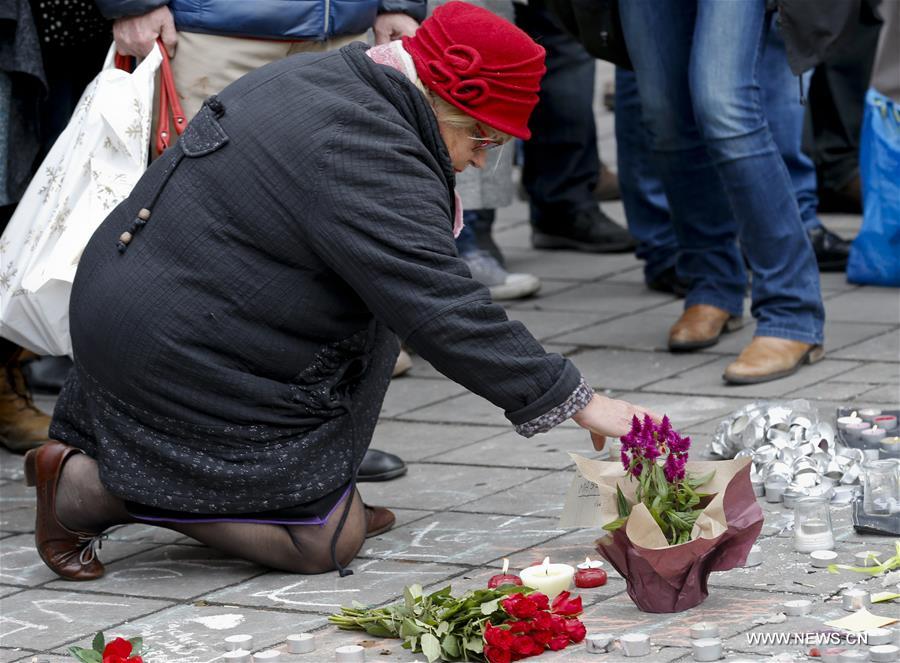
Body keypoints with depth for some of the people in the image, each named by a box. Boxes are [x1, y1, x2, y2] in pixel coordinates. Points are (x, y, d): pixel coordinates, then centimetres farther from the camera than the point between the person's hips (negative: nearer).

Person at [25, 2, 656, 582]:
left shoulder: (311, 77, 8)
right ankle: (82, 485, -2)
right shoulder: (368, 163, -23)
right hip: (177, 360, -11)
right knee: (326, 543, -3)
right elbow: (444, 311, -24)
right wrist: (578, 401, -19)